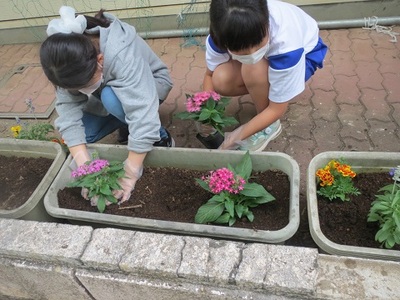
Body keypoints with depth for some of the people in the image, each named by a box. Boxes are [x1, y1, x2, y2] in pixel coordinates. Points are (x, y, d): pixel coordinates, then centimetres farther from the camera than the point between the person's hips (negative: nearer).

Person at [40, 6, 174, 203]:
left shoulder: (121, 55, -41)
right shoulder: (67, 62, -25)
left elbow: (142, 113, -46)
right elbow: (68, 112, -28)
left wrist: (130, 175, -43)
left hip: (149, 84, -4)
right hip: (107, 91, 5)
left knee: (111, 98, -36)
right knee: (81, 133, -14)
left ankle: (159, 137, -13)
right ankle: (127, 123, 9)